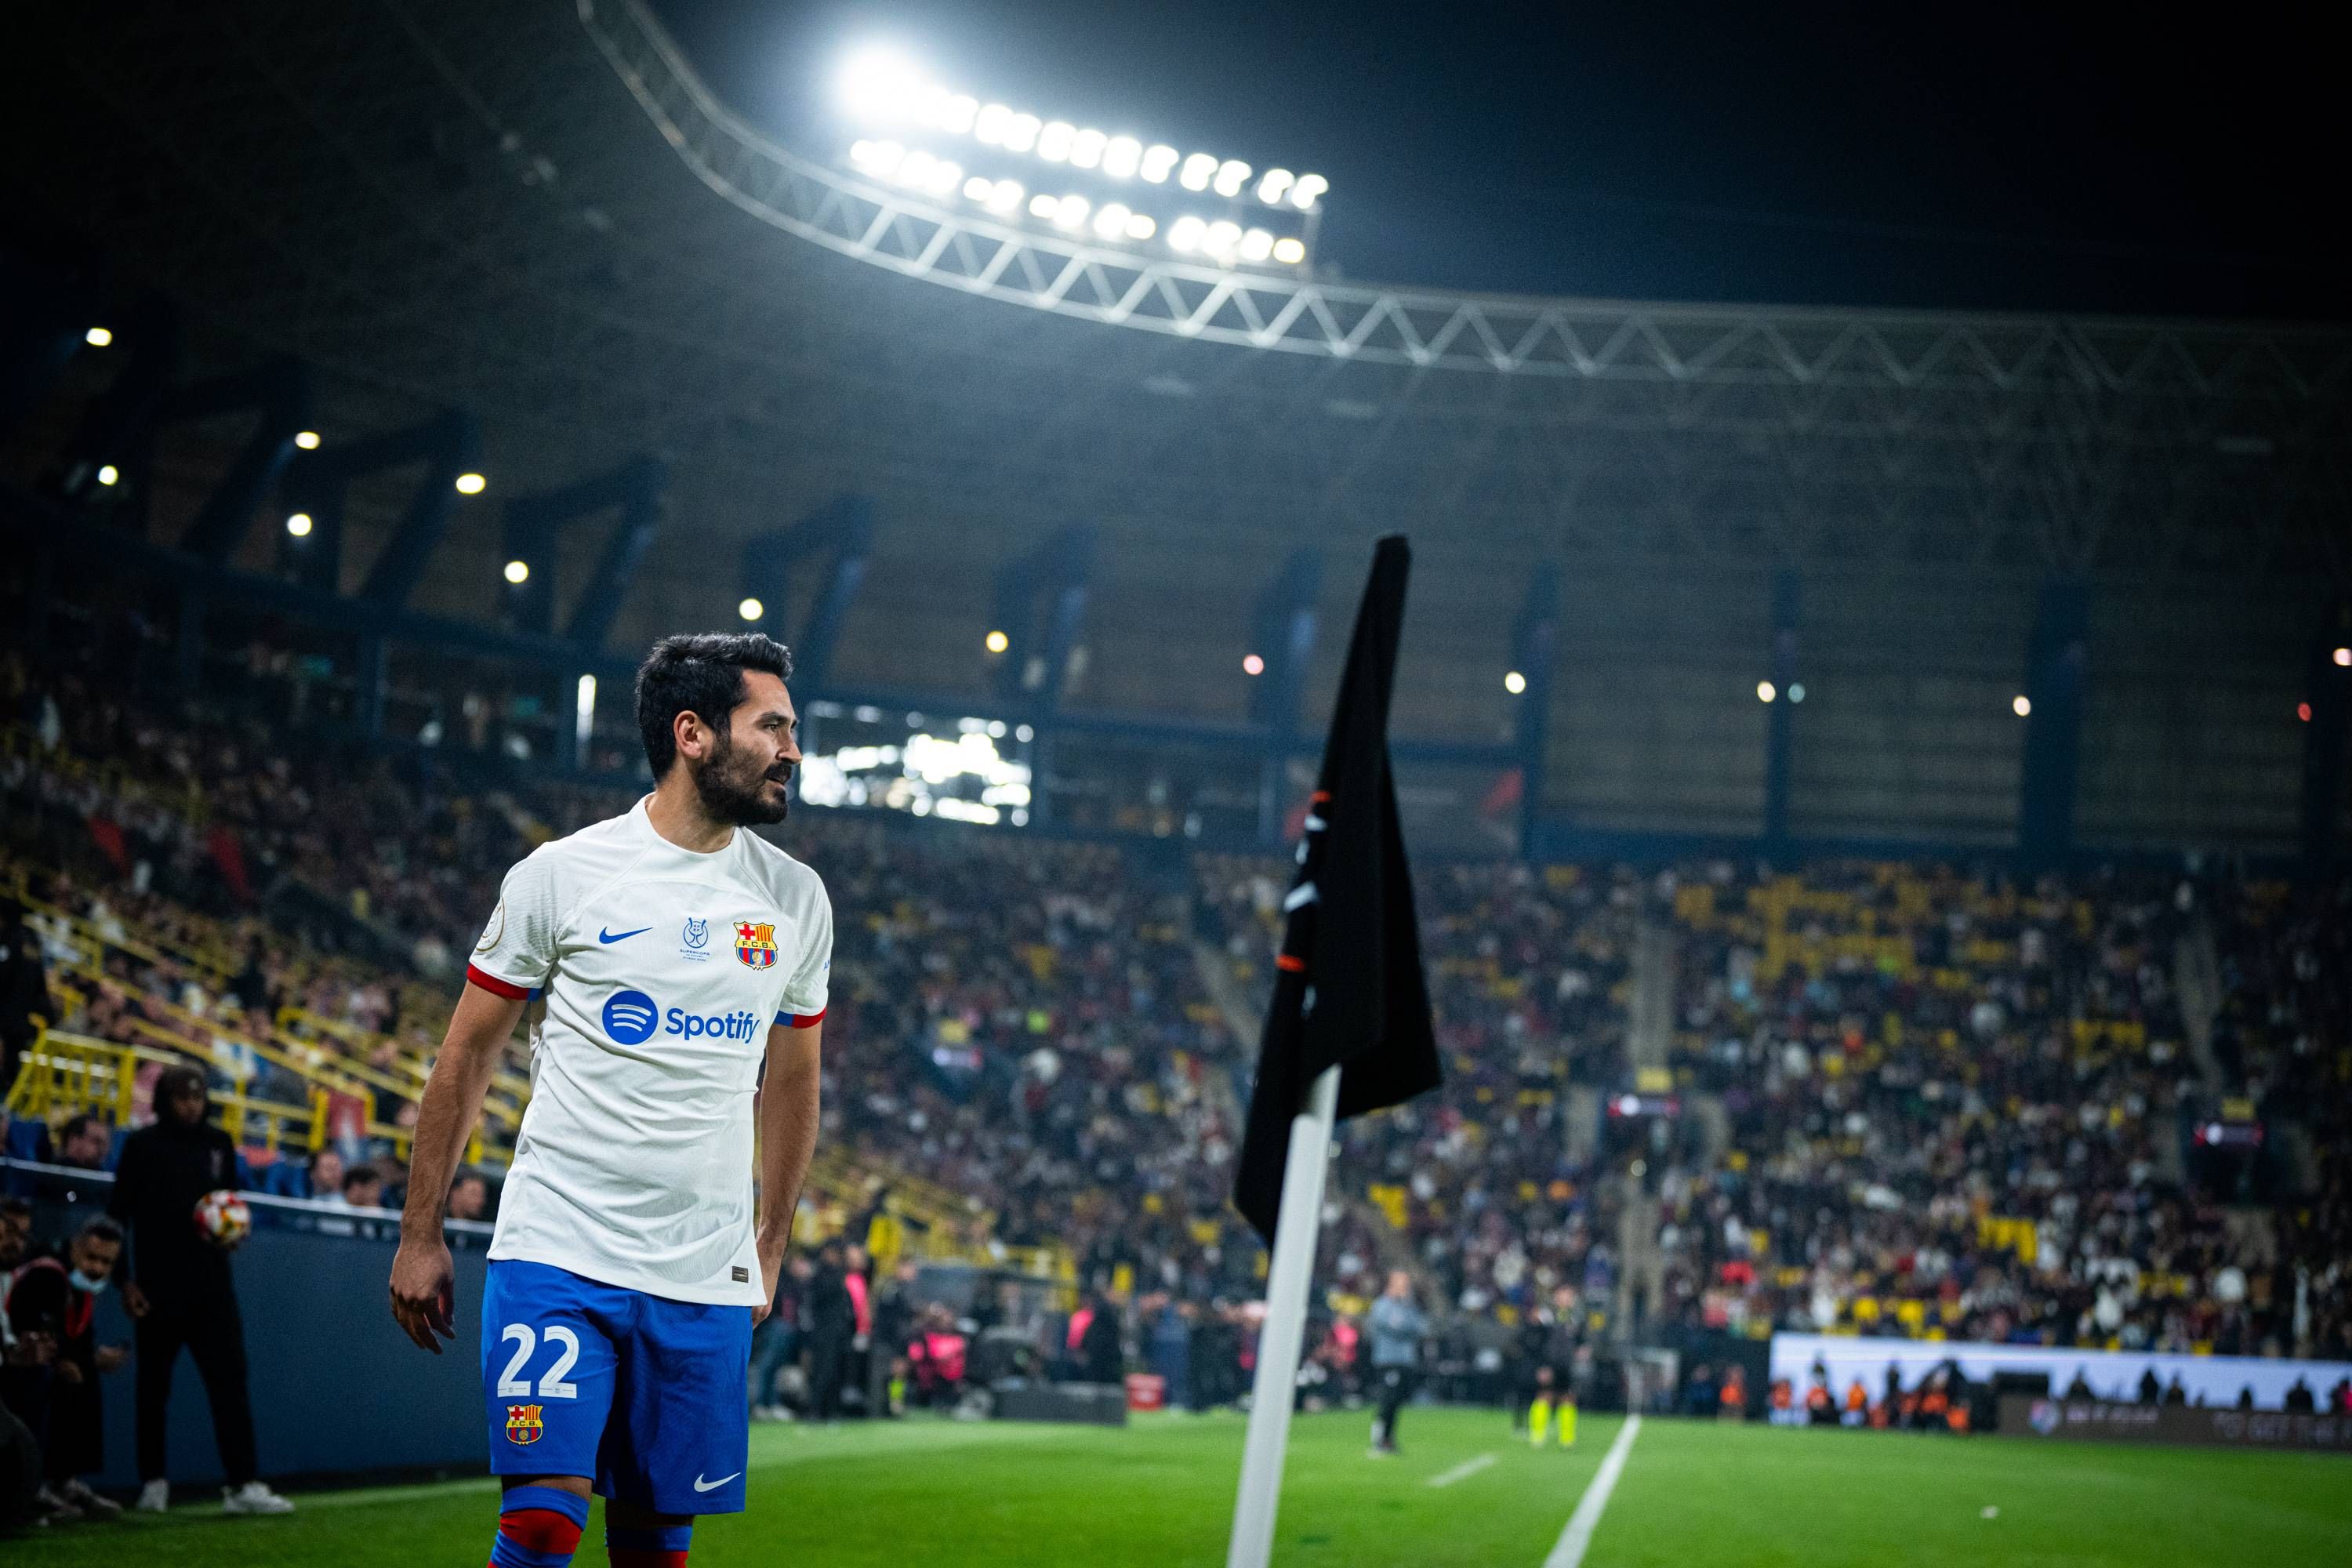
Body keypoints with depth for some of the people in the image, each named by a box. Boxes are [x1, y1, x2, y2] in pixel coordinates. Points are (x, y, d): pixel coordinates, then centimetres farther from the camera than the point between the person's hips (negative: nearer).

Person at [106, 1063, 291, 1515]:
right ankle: (153, 1484, 17)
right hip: (157, 1287, -2)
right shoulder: (142, 1145, -2)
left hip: (211, 1286, 2)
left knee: (230, 1383, -6)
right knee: (154, 1389, 6)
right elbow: (118, 1215, -1)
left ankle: (243, 1485, -10)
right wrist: (124, 1281, -6)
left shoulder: (219, 1144, 9)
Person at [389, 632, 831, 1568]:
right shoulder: (562, 875, -2)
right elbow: (468, 1055, 5)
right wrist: (420, 1235, 5)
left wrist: (771, 1246, 21)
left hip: (707, 1280, 4)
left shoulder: (796, 900, 9)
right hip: (559, 1254, -3)